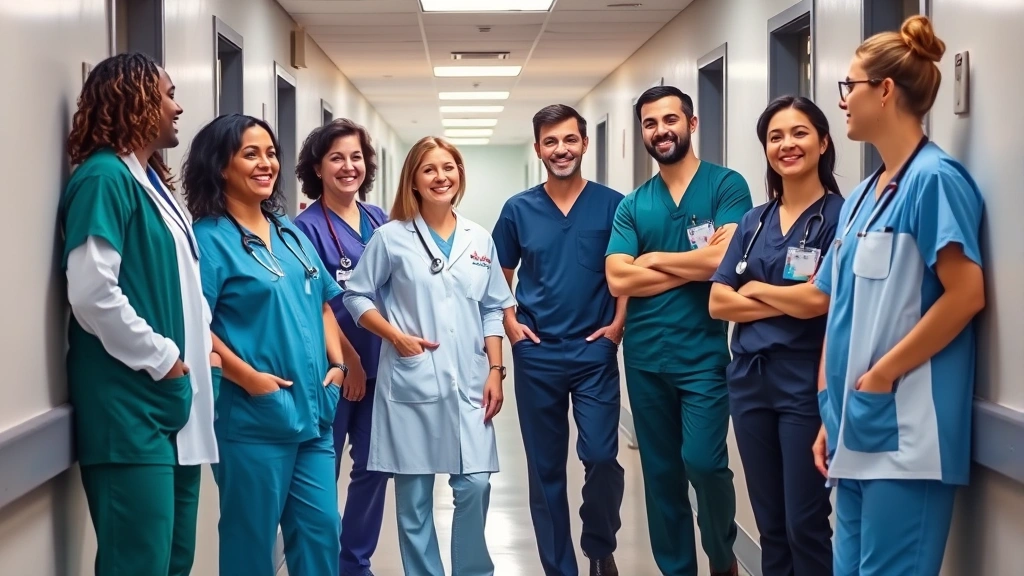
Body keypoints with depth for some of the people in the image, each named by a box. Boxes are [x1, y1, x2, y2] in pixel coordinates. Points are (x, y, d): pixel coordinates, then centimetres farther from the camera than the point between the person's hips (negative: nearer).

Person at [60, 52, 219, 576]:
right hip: (131, 407, -10)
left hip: (171, 401, 10)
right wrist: (161, 359, -15)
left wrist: (199, 345, 9)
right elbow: (91, 292, -22)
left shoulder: (150, 181, 18)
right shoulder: (105, 177, -12)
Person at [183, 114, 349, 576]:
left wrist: (336, 363, 6)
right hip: (253, 416, -7)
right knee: (251, 538, 4)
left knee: (321, 530, 11)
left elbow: (321, 304, 20)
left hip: (313, 409, 7)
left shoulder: (290, 233, 14)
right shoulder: (210, 238, -8)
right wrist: (248, 377, -20)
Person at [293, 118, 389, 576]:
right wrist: (348, 360, -12)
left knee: (373, 467, 11)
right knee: (322, 473, 3)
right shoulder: (308, 227, -9)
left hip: (378, 365, 6)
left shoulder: (380, 221, 7)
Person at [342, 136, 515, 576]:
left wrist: (495, 370, 5)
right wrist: (396, 336, -9)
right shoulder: (391, 237, -1)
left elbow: (493, 309, 12)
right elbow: (356, 296, 3)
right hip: (410, 383, -2)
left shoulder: (480, 240, 9)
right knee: (414, 495, 3)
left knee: (475, 485, -1)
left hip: (468, 383, 3)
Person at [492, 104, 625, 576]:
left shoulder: (611, 205, 0)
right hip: (536, 354, 2)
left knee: (601, 457, -9)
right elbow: (500, 276, 14)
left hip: (595, 351, -2)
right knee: (545, 467, 7)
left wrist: (618, 324, -7)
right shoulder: (518, 210, 5)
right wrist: (509, 322, 0)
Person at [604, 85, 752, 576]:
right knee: (660, 473, 11)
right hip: (643, 358, 4)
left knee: (703, 462, -12)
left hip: (703, 354, -4)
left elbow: (726, 259, -17)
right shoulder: (632, 205, 9)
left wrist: (653, 259, -4)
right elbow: (617, 279, -4)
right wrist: (694, 266, -10)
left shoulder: (726, 186, -2)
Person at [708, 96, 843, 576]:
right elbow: (718, 303, 5)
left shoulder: (839, 216, -6)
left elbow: (819, 300, -17)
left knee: (805, 524, -1)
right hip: (749, 380, 6)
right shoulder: (754, 222, 12)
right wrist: (789, 301, -9)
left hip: (806, 384, -6)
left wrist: (756, 289, -2)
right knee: (770, 524, 13)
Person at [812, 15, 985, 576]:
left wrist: (881, 376, -15)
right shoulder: (861, 195, 15)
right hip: (857, 431, 9)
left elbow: (966, 294, -18)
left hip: (905, 434, -8)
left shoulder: (934, 178, -9)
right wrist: (830, 412, 12)